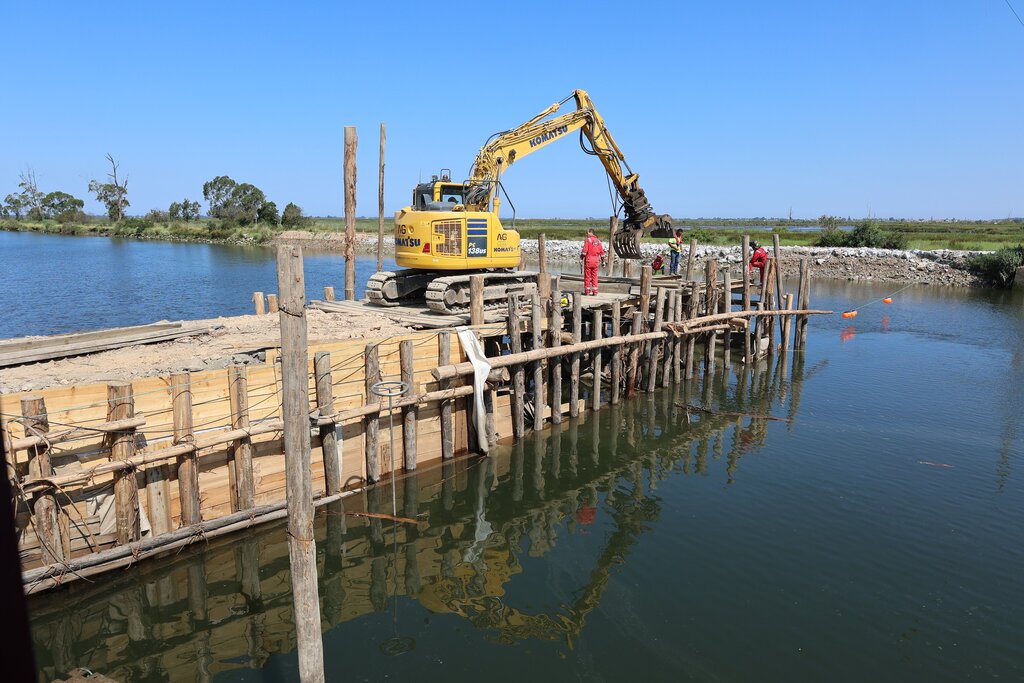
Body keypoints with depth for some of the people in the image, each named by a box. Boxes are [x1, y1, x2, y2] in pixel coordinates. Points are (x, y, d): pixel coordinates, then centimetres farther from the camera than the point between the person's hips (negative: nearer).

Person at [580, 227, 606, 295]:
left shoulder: (588, 240, -7)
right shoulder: (598, 241, 9)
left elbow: (585, 250, -16)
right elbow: (602, 252, 9)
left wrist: (581, 257, -5)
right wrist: (603, 261, 14)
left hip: (588, 260, -5)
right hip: (596, 261, 5)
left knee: (587, 276, 2)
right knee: (594, 276, 10)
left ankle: (587, 291, 4)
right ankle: (595, 291, 9)